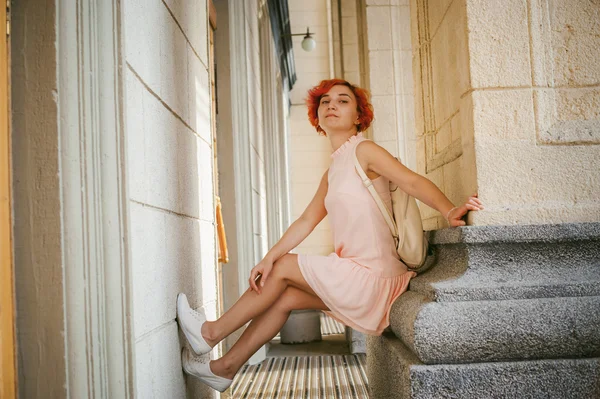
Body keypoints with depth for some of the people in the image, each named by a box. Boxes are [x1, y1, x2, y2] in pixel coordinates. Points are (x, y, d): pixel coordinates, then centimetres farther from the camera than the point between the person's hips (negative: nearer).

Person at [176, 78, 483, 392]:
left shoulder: (364, 151, -8)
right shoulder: (332, 173, 17)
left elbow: (412, 180, -21)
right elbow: (307, 220, 12)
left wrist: (449, 211, -39)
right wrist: (269, 257, 2)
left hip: (371, 278, -8)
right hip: (356, 278, 8)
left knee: (283, 268, -2)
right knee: (284, 298, 8)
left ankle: (212, 333, 13)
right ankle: (225, 367, 20)